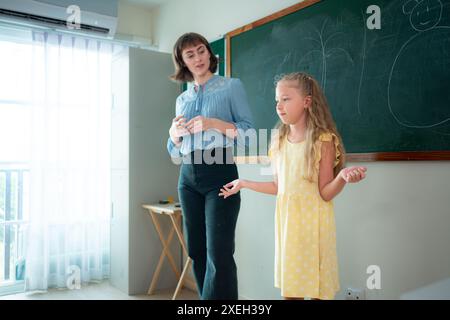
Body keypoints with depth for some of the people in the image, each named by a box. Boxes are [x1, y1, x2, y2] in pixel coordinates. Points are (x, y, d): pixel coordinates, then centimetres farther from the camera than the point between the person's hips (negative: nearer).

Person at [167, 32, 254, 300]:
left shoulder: (232, 86, 4)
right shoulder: (182, 99, 18)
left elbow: (248, 132, -4)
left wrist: (213, 123, -16)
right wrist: (174, 134, -2)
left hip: (220, 171, -5)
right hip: (188, 176, 6)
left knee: (219, 252, -10)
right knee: (196, 250, 10)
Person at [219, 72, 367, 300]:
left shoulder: (323, 141, -11)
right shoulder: (278, 141, 6)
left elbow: (326, 193, -10)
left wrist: (342, 177, -29)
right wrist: (244, 183, 17)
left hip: (312, 222, -5)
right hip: (286, 220, 5)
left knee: (317, 289, 5)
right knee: (289, 289, 13)